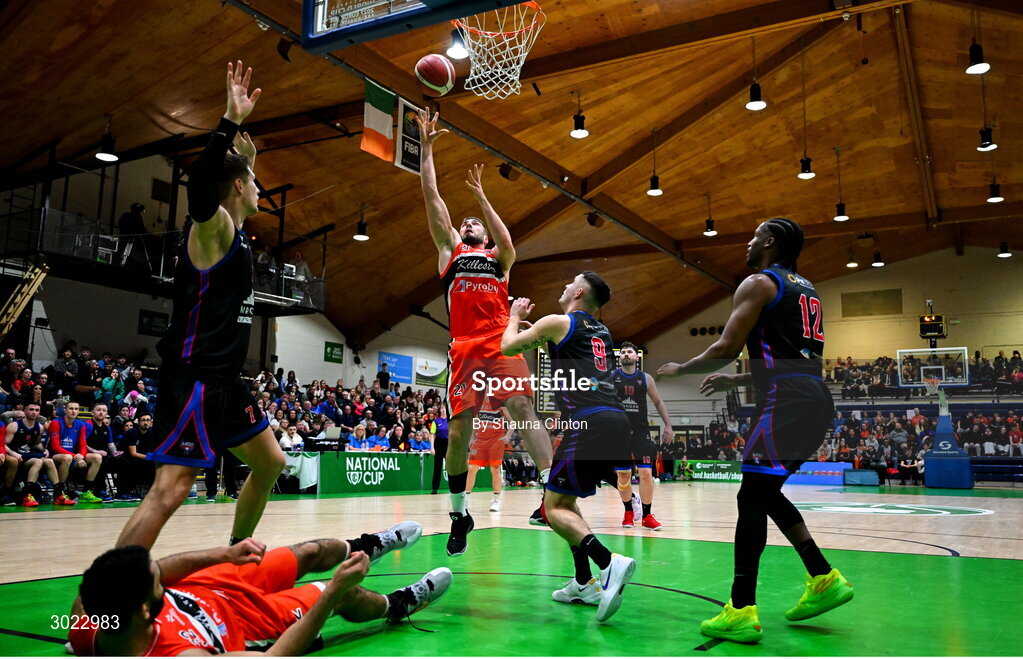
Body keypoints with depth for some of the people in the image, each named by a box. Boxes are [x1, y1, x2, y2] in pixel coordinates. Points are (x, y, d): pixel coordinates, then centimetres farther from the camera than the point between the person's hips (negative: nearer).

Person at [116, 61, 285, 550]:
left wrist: (245, 160, 34)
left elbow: (235, 192, 42)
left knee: (270, 463, 18)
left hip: (222, 377, 10)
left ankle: (236, 554, 32)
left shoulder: (231, 230, 17)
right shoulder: (214, 226, -10)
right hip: (196, 376, -10)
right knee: (171, 488, -16)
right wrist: (231, 121, -33)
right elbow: (200, 186, -34)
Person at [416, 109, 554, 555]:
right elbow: (433, 199, 17)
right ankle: (459, 514, 13)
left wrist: (480, 196, 5)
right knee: (458, 431, -2)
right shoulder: (450, 251, 23)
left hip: (501, 346, 0)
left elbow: (508, 245, -3)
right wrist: (426, 149, 15)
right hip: (464, 349, 1)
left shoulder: (498, 259, 22)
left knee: (523, 408, -19)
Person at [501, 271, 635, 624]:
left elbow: (507, 347, 13)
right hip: (616, 420, 8)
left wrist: (516, 316, 30)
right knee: (565, 498, 20)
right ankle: (584, 584, 19)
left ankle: (609, 563, -22)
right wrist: (533, 324, 43)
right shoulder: (601, 332, 24)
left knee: (554, 508, -2)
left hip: (588, 421, -8)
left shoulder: (557, 322, 3)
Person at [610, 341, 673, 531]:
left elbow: (658, 402, 11)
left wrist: (667, 425, 3)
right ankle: (628, 512, 25)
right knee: (623, 474, 6)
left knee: (646, 473, -6)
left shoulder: (646, 378, 3)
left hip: (641, 433, 0)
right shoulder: (610, 378, 0)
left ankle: (647, 516, 6)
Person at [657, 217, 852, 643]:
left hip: (788, 401, -9)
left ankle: (741, 612, -8)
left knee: (752, 496, -7)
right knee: (766, 492, 19)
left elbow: (727, 347, -10)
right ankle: (824, 579, 19)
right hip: (816, 400, 9)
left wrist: (680, 369, 6)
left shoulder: (758, 284, -2)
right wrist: (735, 380, 32)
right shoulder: (805, 288, 25)